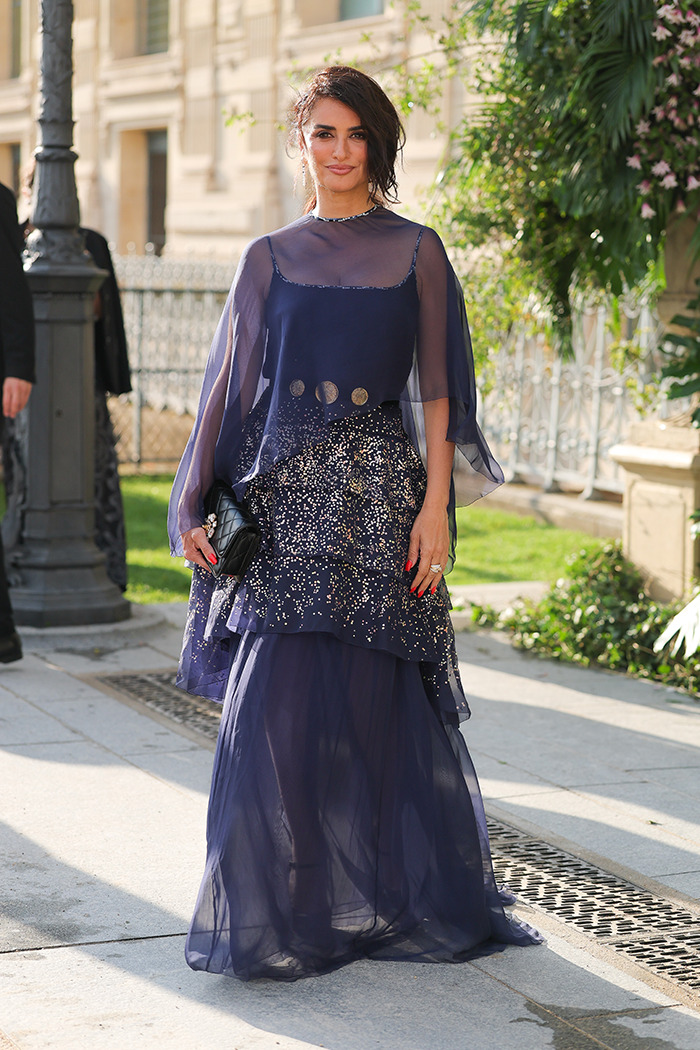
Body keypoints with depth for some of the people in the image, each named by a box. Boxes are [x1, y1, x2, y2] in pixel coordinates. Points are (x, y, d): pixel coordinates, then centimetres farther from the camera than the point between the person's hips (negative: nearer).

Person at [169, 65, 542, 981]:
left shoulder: (416, 252, 5)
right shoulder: (270, 257, 9)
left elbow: (436, 389, 1)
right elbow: (232, 384, 8)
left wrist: (436, 506, -8)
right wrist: (196, 507, 2)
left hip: (381, 494, -1)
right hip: (286, 499, 1)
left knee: (374, 704, 2)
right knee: (281, 704, -3)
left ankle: (381, 899, 19)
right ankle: (284, 908, 10)